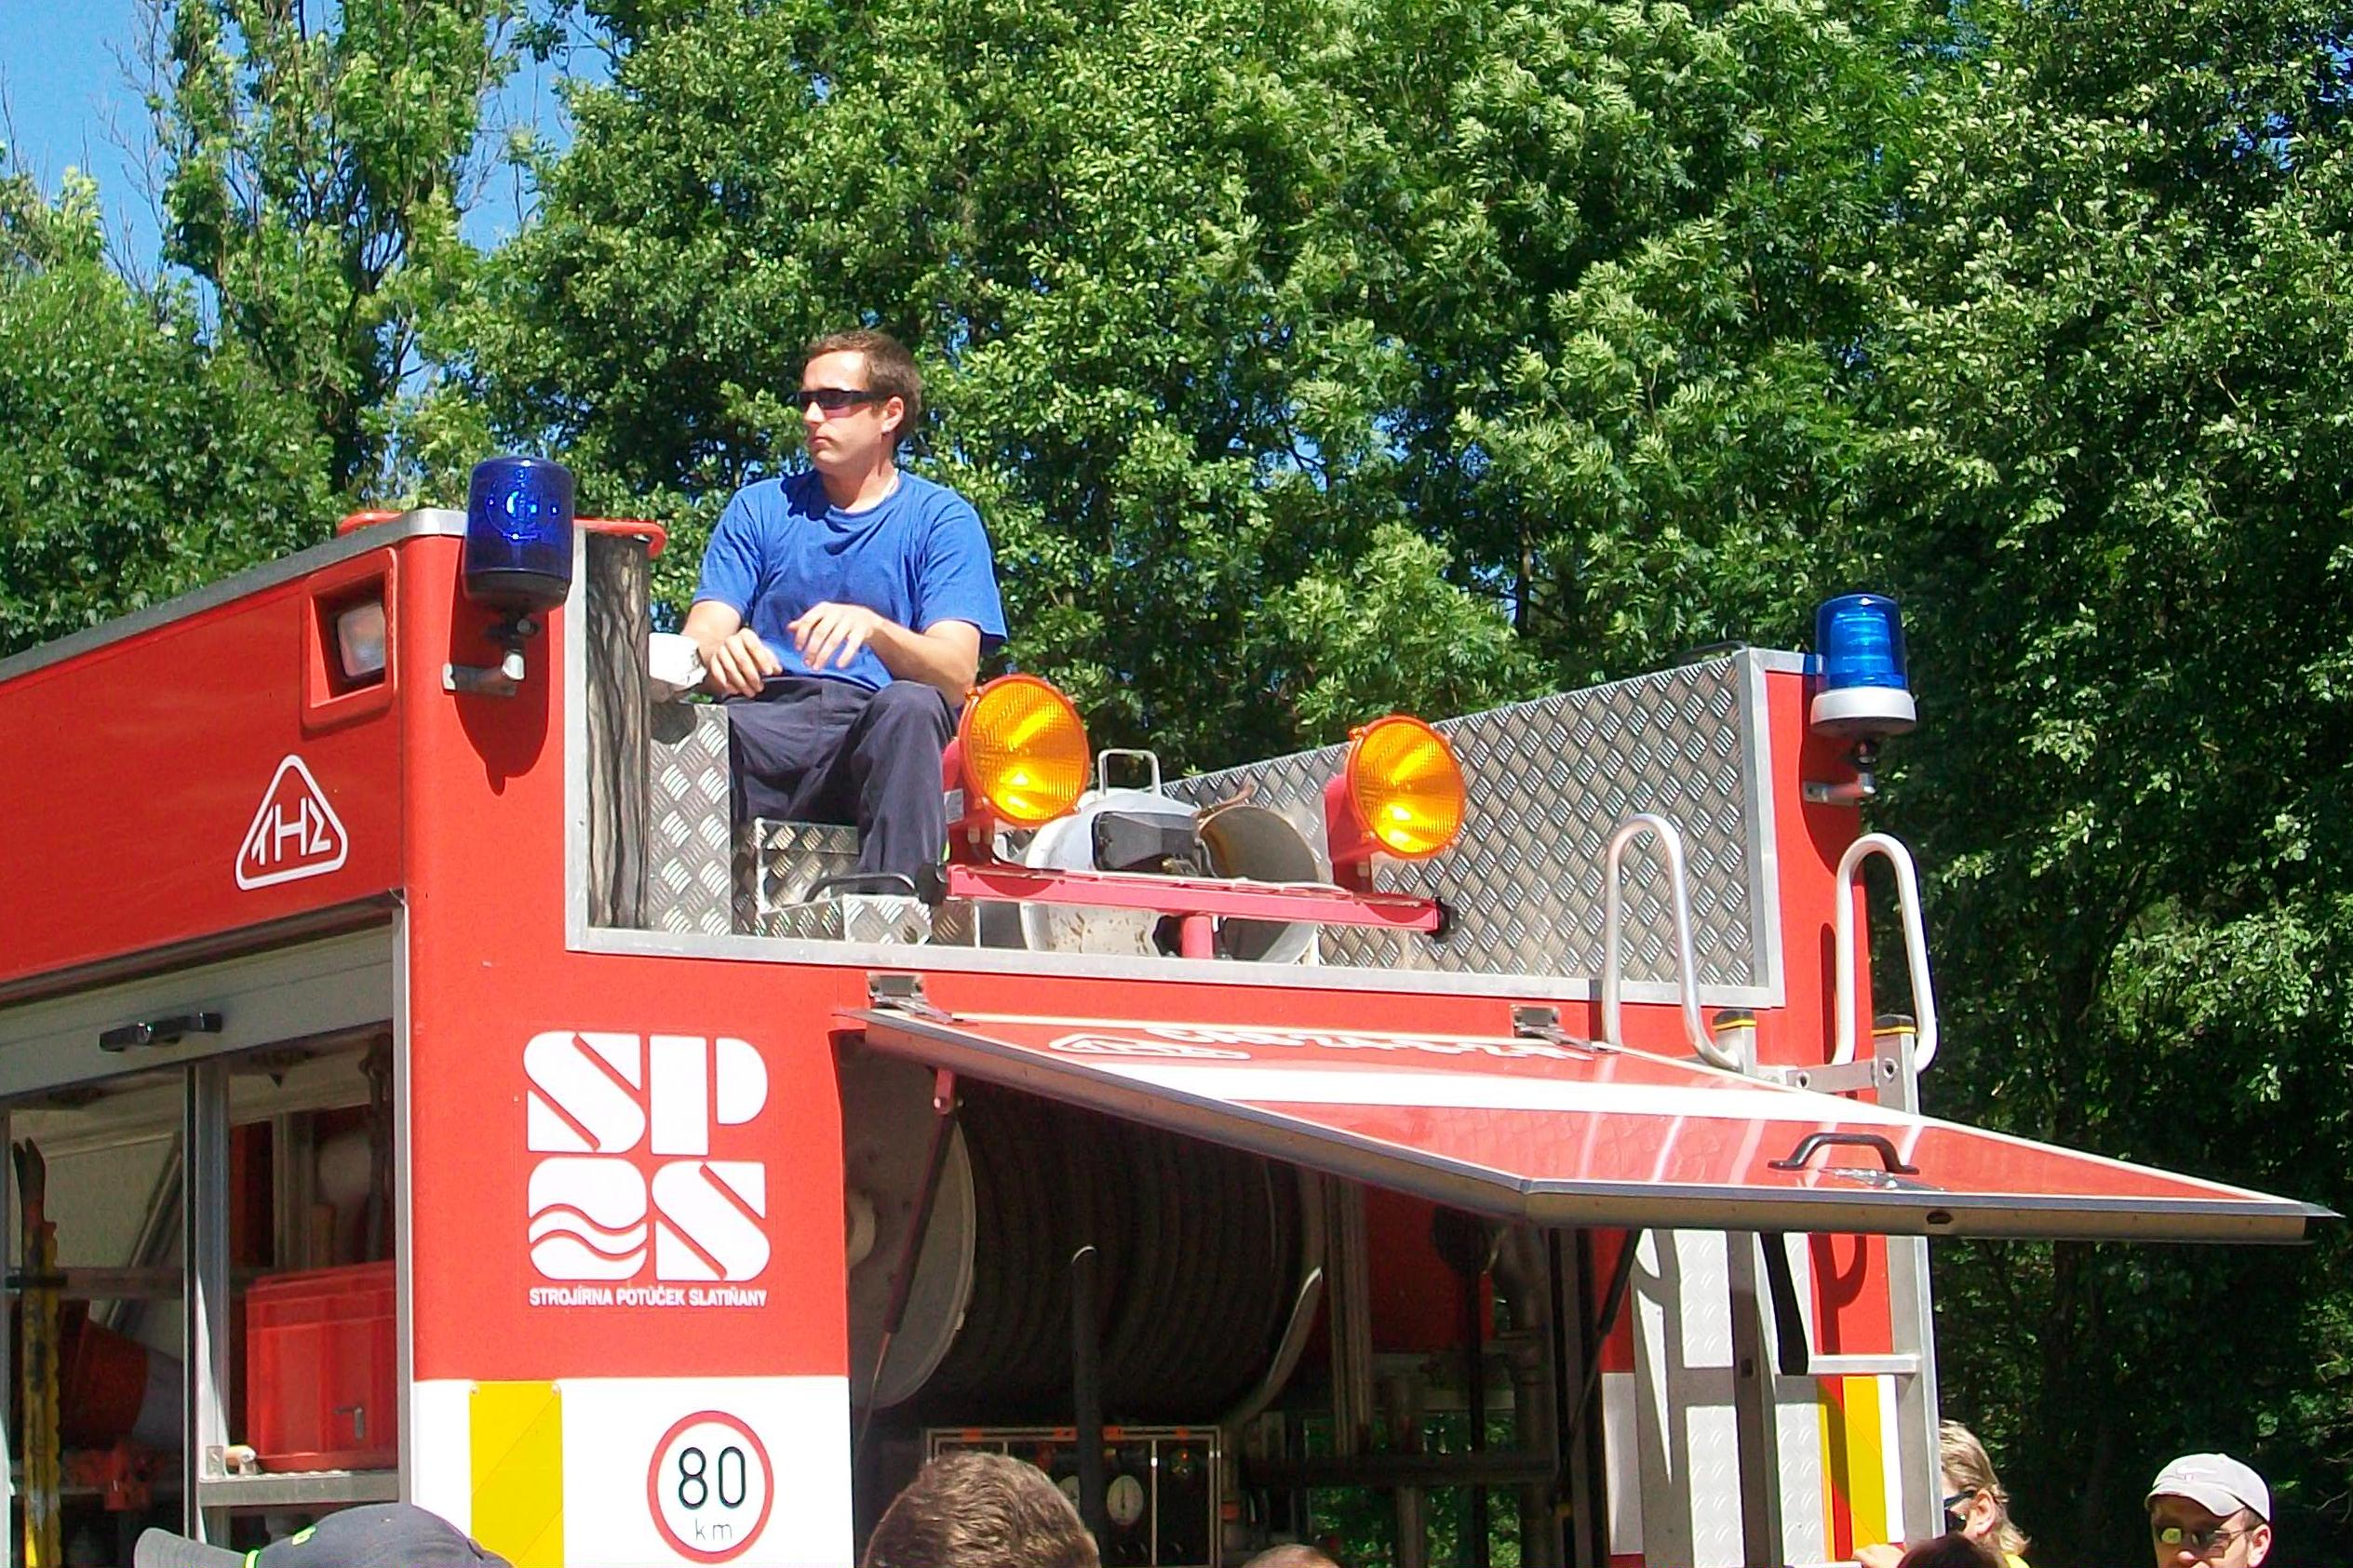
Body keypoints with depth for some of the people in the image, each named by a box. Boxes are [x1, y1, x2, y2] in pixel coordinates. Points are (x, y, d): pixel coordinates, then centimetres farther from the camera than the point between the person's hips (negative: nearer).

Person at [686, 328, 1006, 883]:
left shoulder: (942, 519, 11)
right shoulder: (760, 508, 21)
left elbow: (957, 674, -4)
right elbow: (701, 635, 6)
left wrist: (872, 628, -26)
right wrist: (719, 651, -21)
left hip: (874, 738, -1)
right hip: (766, 726, 1)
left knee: (910, 705, -37)